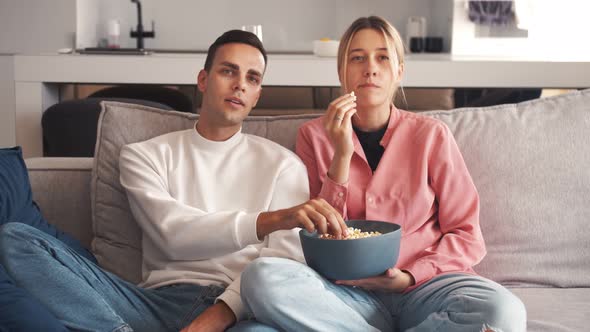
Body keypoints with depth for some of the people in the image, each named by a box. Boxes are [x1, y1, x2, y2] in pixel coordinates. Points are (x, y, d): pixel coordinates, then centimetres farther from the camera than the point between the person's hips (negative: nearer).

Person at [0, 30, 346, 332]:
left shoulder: (282, 164, 14)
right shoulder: (144, 155, 13)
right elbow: (172, 235, -6)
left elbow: (285, 259, 2)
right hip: (161, 299, 2)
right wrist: (272, 219, -22)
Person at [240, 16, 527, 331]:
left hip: (421, 285, -1)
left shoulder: (431, 134, 4)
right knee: (260, 276, -30)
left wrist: (408, 277, -11)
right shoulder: (314, 135, 7)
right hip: (349, 294, 1)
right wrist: (341, 155, -10)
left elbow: (466, 236, 5)